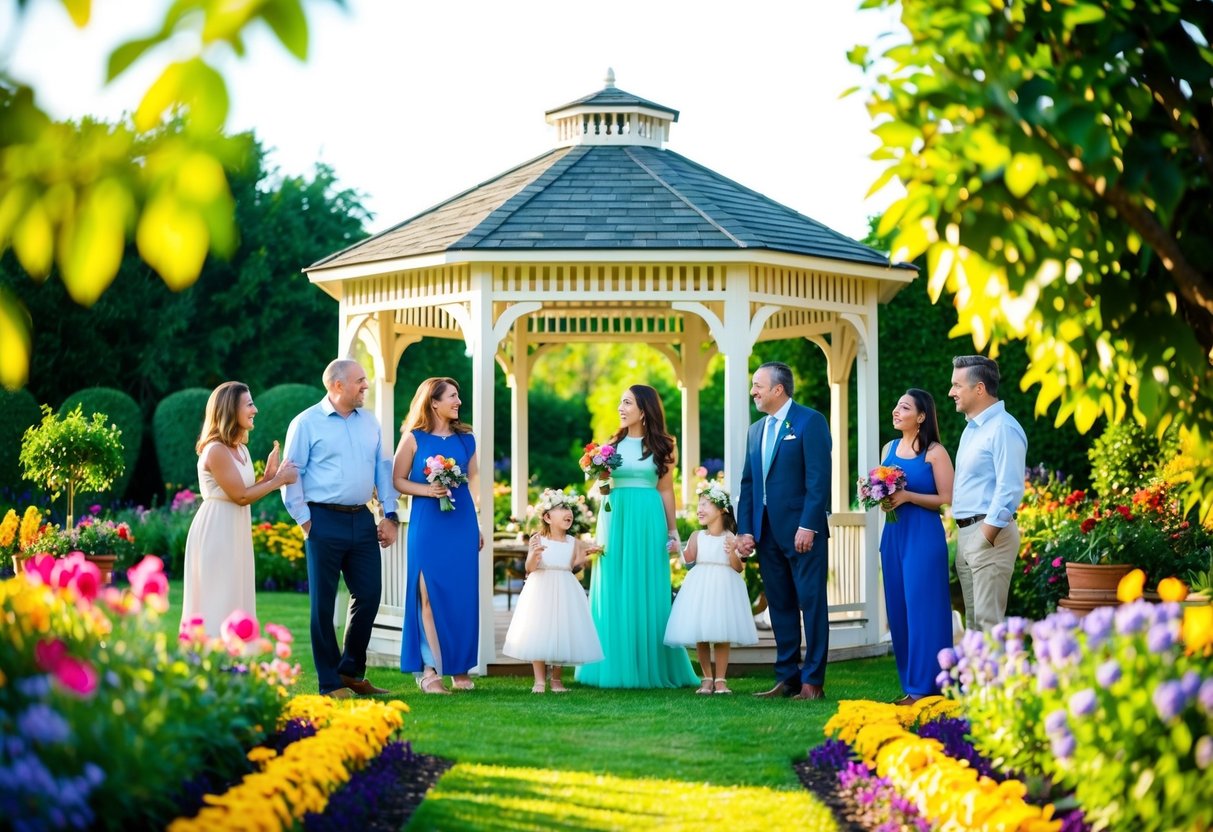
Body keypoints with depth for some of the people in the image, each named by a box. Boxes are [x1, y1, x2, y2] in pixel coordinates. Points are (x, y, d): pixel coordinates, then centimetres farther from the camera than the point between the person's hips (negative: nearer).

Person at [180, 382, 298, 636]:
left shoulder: (241, 449, 11)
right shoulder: (216, 450, -17)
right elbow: (241, 496, -17)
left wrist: (269, 474, -1)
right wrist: (279, 480, -11)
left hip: (235, 532, 9)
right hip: (217, 533, -9)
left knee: (233, 602, 12)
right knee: (217, 604, -4)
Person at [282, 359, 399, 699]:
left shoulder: (369, 422, 11)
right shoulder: (307, 423, -4)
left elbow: (383, 468, 14)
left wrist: (390, 515, 7)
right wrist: (304, 521, -7)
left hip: (362, 520, 5)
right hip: (325, 521, -5)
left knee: (369, 595, 5)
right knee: (324, 604, 2)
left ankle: (352, 671, 22)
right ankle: (330, 683, 10)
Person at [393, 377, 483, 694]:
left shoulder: (465, 438, 9)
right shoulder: (414, 438, -1)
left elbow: (473, 481, 13)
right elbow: (397, 480, 0)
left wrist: (478, 527, 11)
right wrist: (428, 490, -16)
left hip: (462, 523, 3)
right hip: (428, 524, -3)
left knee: (463, 594, 4)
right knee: (430, 595, -3)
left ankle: (460, 667, 13)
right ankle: (429, 669, 1)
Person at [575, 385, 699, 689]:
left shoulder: (660, 446, 3)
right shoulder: (613, 444, 8)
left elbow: (666, 491, 5)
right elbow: (602, 487, 12)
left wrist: (672, 532, 3)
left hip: (648, 520, -2)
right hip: (616, 518, 2)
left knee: (647, 593, 1)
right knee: (615, 593, 2)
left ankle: (649, 667, 9)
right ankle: (618, 667, 8)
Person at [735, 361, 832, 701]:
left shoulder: (810, 421, -5)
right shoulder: (756, 430, 17)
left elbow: (818, 477, -12)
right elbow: (747, 484, 16)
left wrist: (808, 526, -18)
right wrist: (745, 529, 6)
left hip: (802, 530, -7)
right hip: (767, 531, 7)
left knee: (811, 603, -3)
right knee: (780, 606, 9)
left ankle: (812, 681, -1)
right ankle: (787, 677, 14)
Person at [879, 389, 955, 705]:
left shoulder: (935, 453, -6)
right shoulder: (889, 449, 13)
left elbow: (947, 499, -10)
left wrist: (907, 496, -18)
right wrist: (882, 498, 1)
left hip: (924, 536, -7)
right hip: (893, 534, 7)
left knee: (922, 608, -6)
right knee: (898, 608, 7)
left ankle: (924, 687, -1)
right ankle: (909, 684, 14)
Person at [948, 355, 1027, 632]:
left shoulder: (1003, 429, -14)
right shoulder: (971, 429, 17)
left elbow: (1010, 490, -20)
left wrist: (986, 536, -19)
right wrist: (965, 535, 14)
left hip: (989, 535, -10)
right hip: (966, 533, 10)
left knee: (989, 620, -10)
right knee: (973, 620, 12)